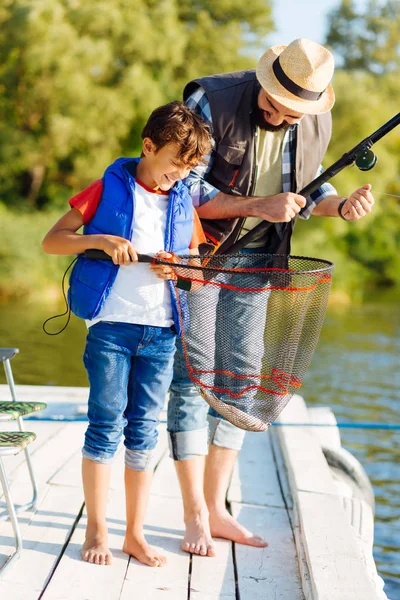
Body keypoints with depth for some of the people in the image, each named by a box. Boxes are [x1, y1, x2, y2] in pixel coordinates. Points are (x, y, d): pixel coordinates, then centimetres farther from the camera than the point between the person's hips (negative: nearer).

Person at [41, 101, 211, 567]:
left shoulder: (183, 203, 11)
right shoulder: (109, 189, -1)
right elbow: (51, 242, -2)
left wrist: (180, 269, -5)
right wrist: (100, 240, -17)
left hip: (161, 331, 4)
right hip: (111, 323, -4)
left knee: (144, 431, 6)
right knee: (106, 425, -1)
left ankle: (135, 533, 14)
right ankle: (96, 530, 10)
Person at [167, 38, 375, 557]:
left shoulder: (317, 124, -5)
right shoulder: (212, 102, -21)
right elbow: (186, 190, -19)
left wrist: (341, 205, -10)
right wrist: (258, 206, -28)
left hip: (252, 262, 5)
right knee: (190, 381, -5)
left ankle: (216, 510, 18)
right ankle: (195, 518, 3)